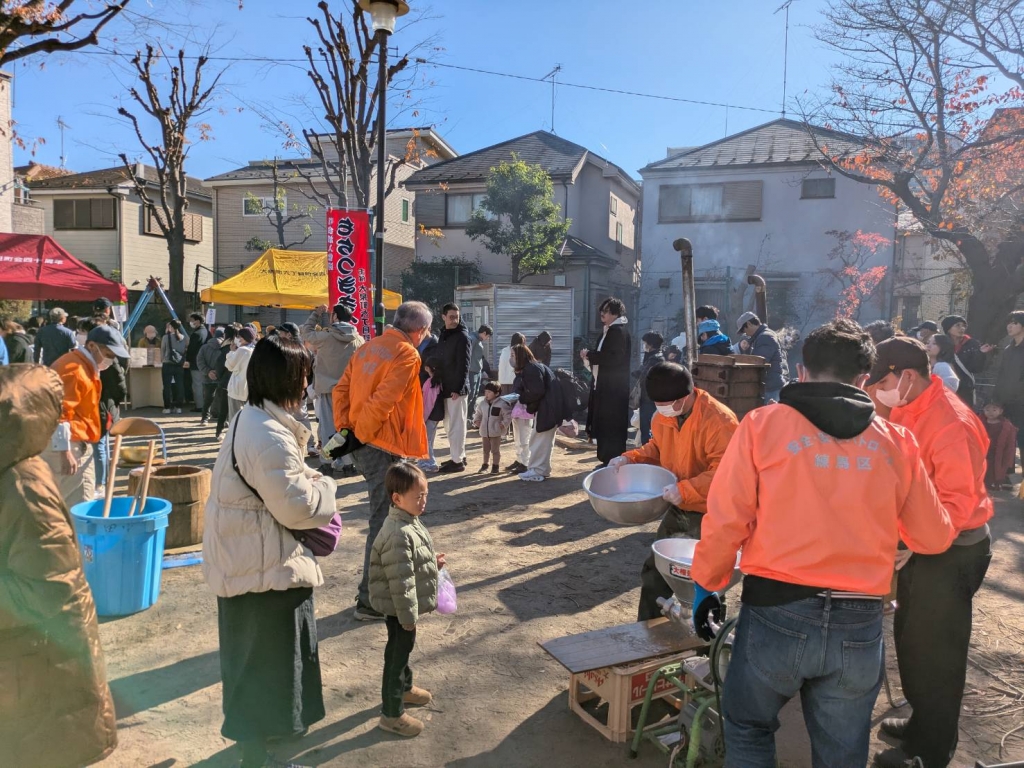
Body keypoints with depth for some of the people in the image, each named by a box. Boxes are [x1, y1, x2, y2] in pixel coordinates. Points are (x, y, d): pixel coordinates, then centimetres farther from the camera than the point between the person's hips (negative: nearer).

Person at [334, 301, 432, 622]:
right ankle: (370, 601, 9)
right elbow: (382, 402, -23)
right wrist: (360, 435, -13)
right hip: (384, 448, -9)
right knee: (383, 522, 1)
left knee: (385, 516, 24)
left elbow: (341, 390, 9)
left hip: (364, 446, 9)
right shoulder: (407, 356, -14)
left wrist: (344, 429, 6)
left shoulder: (369, 347, 11)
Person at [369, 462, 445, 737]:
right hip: (399, 609, -10)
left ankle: (405, 687, 50)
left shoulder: (409, 521, 1)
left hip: (405, 607, 10)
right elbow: (401, 582, -29)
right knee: (397, 655, 5)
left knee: (404, 649, 28)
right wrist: (409, 616, -22)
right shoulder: (399, 535, -32)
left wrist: (432, 563, 7)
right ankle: (392, 714, 20)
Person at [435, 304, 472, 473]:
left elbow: (463, 365, -16)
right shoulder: (443, 336, 14)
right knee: (449, 424, 15)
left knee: (456, 425, -5)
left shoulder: (462, 337, -10)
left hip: (457, 389, -8)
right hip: (446, 388, 8)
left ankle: (457, 461, 0)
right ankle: (459, 455, 25)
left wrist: (458, 388, -21)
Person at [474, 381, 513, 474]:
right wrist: (476, 421, 5)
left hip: (496, 432, -5)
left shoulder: (502, 404, -14)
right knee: (486, 450, 17)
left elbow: (508, 415, -10)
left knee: (495, 450, 3)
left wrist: (503, 424, -16)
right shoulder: (482, 403, 4)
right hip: (484, 431, 5)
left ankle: (495, 466, 14)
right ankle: (485, 464, 31)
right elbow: (478, 414, 20)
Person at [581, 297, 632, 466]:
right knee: (605, 426, 12)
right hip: (605, 386, 10)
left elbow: (615, 358, -23)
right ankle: (608, 461, 19)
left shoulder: (619, 331, -13)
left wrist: (590, 355, -16)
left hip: (613, 388, -10)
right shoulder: (610, 331, 16)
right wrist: (589, 355, 1)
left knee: (611, 427, -5)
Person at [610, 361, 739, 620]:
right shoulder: (663, 417, -2)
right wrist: (629, 459, -1)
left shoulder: (719, 421, -26)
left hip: (709, 515, -8)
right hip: (677, 509, 8)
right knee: (655, 568, 16)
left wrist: (685, 490, -37)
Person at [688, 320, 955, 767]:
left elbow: (726, 519, -8)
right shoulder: (895, 442, 3)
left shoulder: (762, 425, -4)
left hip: (776, 613, -2)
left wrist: (706, 585, 6)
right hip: (859, 628, 3)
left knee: (748, 728, 23)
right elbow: (934, 537, 10)